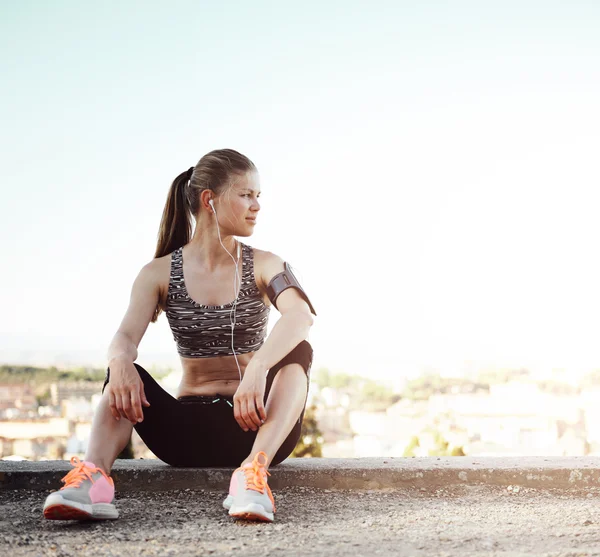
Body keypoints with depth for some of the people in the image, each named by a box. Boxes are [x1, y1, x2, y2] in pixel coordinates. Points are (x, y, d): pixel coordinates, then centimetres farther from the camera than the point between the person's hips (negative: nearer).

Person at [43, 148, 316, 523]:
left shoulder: (265, 266, 0)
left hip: (254, 425, 0)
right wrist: (120, 362, -39)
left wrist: (259, 369, -41)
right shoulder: (160, 274, 3)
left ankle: (255, 471, -48)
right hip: (188, 430, 1)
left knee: (298, 352, -27)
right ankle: (93, 474, -49)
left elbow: (301, 316, -22)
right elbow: (126, 336, -13)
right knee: (125, 373, -23)